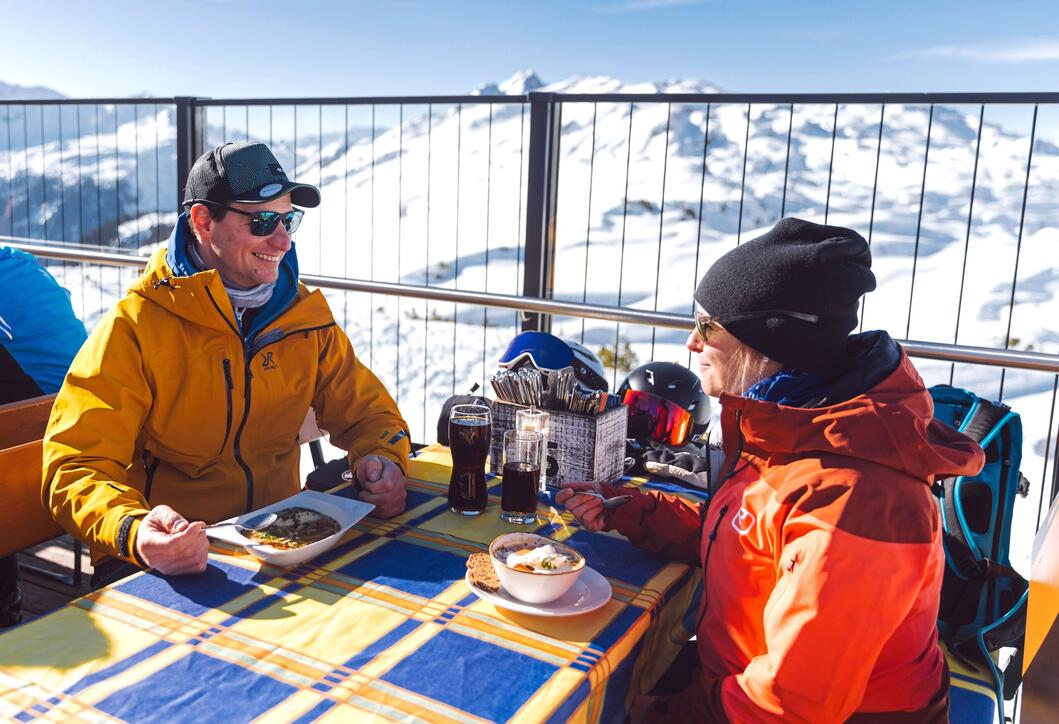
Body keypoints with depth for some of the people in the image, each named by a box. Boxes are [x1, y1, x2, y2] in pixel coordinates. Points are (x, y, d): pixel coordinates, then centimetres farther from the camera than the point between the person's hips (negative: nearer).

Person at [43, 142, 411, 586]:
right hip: (166, 563, -5)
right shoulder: (134, 327, -9)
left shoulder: (304, 315, 5)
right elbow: (76, 465, -12)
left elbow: (366, 411, 14)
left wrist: (383, 459, -10)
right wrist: (133, 533, -34)